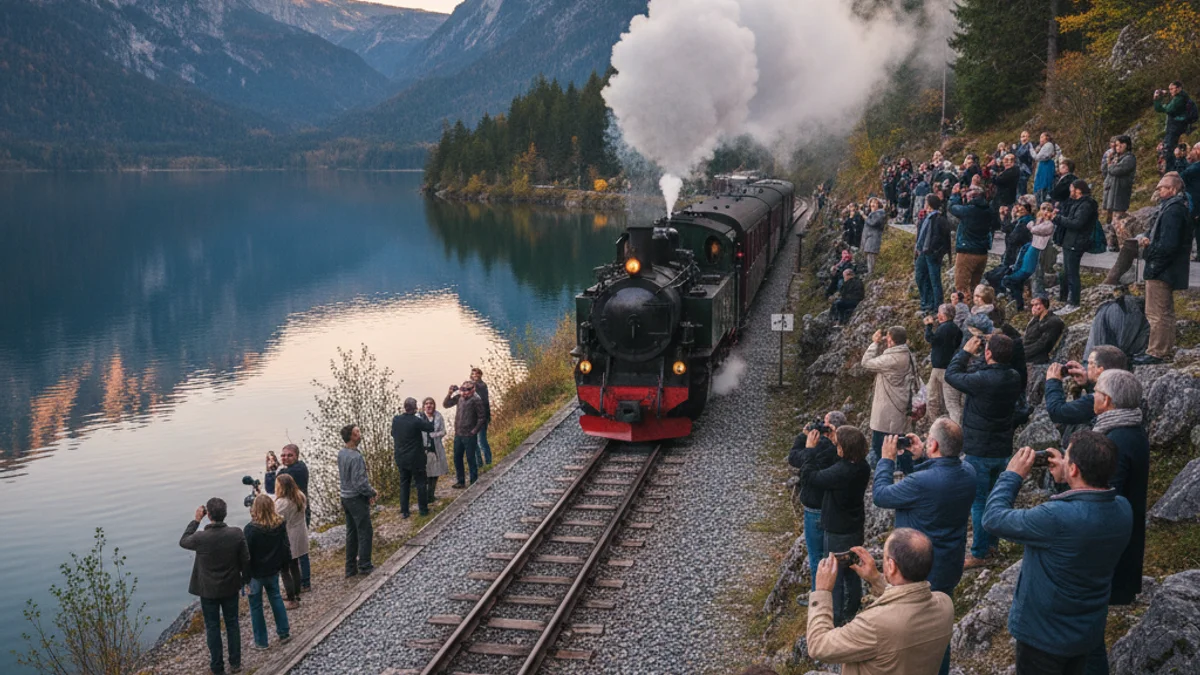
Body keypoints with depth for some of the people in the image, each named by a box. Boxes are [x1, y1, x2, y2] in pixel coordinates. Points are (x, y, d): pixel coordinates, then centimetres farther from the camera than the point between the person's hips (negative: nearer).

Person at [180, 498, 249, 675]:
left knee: (212, 627, 14)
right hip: (231, 587, 2)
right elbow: (245, 560, -7)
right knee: (232, 624, 18)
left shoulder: (201, 538, -24)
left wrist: (196, 520, 0)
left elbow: (183, 542, 0)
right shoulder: (237, 534, -18)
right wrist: (245, 578, 12)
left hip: (208, 590, -2)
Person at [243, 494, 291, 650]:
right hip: (273, 569, 5)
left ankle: (261, 641, 20)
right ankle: (284, 632, 30)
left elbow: (246, 552, -18)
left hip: (256, 572, -5)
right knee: (275, 597, 24)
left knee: (256, 604, 11)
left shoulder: (251, 528, -25)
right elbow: (286, 545, 2)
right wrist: (283, 563, 17)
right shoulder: (280, 524, -10)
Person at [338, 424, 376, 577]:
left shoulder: (341, 454, 3)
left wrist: (368, 488, 11)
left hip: (346, 497, 9)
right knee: (365, 532, 5)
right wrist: (371, 492, -7)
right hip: (357, 498, -9)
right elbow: (359, 483, -25)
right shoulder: (356, 457, -24)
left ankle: (350, 568, 22)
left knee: (351, 533, 16)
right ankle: (364, 566, 12)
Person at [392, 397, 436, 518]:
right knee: (421, 484, 10)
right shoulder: (416, 421, -22)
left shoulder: (395, 420, -5)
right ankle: (423, 509, 17)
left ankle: (404, 511, 18)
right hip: (416, 458, -5)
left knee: (404, 484, 15)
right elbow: (431, 427, -11)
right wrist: (424, 417, 1)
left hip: (401, 459, 5)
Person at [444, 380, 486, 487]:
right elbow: (446, 405, 12)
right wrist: (450, 394, -3)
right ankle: (461, 482, 28)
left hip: (469, 436, -7)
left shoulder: (475, 400, -15)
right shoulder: (459, 397, 3)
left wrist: (474, 431, -13)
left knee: (471, 459, 2)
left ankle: (474, 483, 14)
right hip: (458, 434, 7)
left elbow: (481, 417, -12)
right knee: (457, 459, 14)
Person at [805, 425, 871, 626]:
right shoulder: (862, 466, -11)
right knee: (853, 571, 23)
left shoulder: (839, 473, -34)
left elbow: (807, 477, -24)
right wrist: (836, 439, -1)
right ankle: (851, 612, 41)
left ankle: (836, 619, 24)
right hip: (856, 526, 8)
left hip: (837, 532, -8)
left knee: (834, 575, 10)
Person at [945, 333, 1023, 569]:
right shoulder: (1014, 379, -5)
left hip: (980, 451, -7)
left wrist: (966, 351, -2)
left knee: (978, 502, 3)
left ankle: (979, 554, 10)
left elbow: (951, 375, -14)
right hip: (1003, 449, 7)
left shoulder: (983, 380, -28)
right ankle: (989, 545, 33)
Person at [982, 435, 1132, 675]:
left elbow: (993, 518, -24)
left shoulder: (1056, 518, -37)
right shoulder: (1123, 509, -14)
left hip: (1045, 636, -6)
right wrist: (1063, 478, 1)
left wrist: (1012, 475, -12)